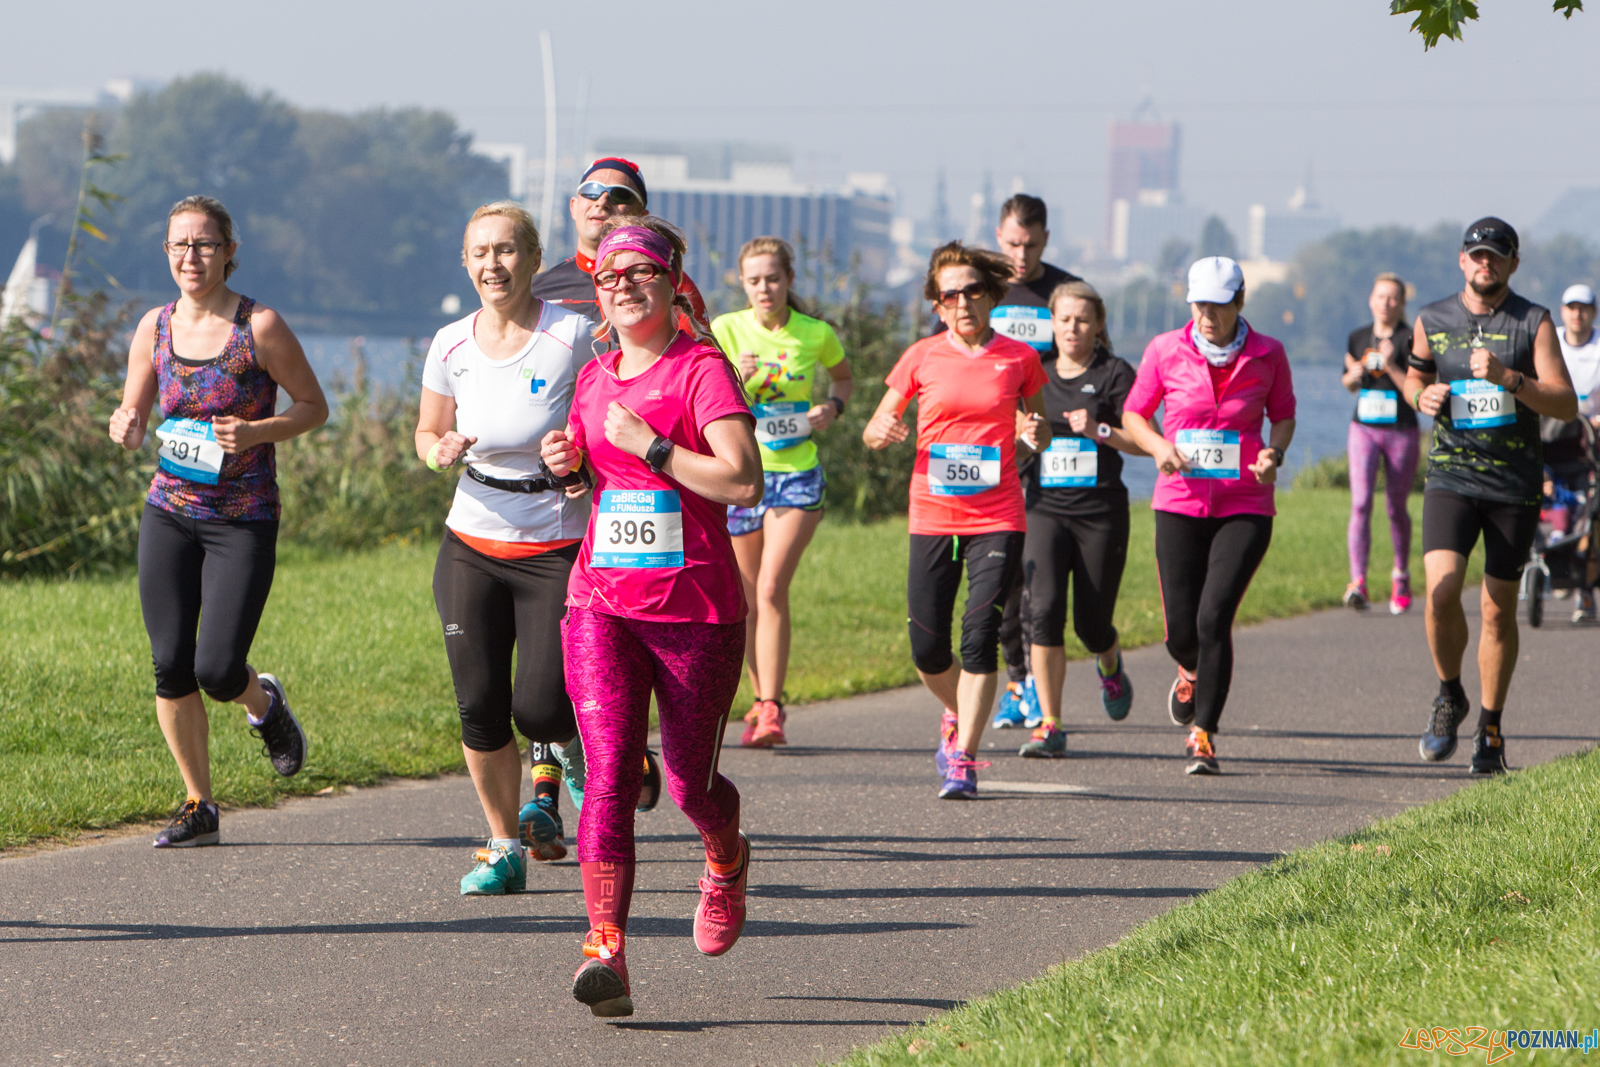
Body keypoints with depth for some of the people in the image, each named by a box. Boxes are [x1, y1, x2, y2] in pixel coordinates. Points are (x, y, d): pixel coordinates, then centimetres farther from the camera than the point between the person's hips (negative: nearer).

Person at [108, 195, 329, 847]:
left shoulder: (260, 327, -8)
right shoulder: (154, 328, 4)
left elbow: (314, 406, 0)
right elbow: (131, 417, 13)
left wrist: (256, 432, -18)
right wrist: (125, 428, -12)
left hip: (243, 522, -4)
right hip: (169, 515, 4)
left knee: (217, 670, -11)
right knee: (171, 667, -1)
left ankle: (265, 704, 26)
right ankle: (198, 807, 14)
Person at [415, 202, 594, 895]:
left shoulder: (573, 336, -10)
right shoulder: (451, 346, 2)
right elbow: (427, 432, 16)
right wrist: (439, 451, -7)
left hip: (558, 546, -3)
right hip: (473, 544, 3)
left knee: (539, 708, -11)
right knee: (479, 707, -2)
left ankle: (552, 758, 27)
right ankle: (506, 850, 16)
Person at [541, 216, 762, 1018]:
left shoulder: (703, 370, -8)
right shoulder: (594, 378, 11)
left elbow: (744, 483, -19)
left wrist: (649, 445, -20)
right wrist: (564, 460, 7)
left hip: (697, 609, -4)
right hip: (601, 604, 4)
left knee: (690, 783, 10)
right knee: (608, 774, -13)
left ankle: (727, 863, 46)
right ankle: (607, 953, -21)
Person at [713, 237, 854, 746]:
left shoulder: (818, 335, -1)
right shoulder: (726, 331, -4)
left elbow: (843, 376, 20)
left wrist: (833, 406, -1)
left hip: (797, 474, -2)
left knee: (772, 588, -17)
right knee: (750, 598, 10)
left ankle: (771, 712, -18)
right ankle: (761, 703, 27)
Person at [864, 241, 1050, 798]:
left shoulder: (1020, 358, 3)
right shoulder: (922, 357, 3)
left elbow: (1038, 429, 16)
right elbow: (874, 430, 10)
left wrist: (1035, 433, -8)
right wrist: (881, 432, -14)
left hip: (998, 517, -1)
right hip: (932, 516, 1)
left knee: (980, 636, -13)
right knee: (928, 651, 1)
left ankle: (963, 760, -8)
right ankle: (958, 714, 33)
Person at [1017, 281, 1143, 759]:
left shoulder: (1115, 374, 0)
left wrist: (1099, 430, -18)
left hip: (1101, 509, -2)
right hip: (1045, 507, 2)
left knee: (1091, 624, 3)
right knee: (1044, 608, -17)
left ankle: (1110, 665, 43)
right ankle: (1049, 726, -13)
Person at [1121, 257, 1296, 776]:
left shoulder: (1267, 354, -1)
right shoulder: (1166, 351, -1)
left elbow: (1283, 414, 14)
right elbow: (1133, 414, 10)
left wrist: (1274, 452, -7)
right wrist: (1159, 446, -10)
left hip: (1245, 505, -1)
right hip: (1180, 502, 1)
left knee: (1214, 616, -16)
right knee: (1181, 628, 1)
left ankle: (1203, 732, -4)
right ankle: (1193, 671, 40)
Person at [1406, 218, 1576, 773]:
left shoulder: (1534, 323, -2)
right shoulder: (1432, 321, 5)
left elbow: (1566, 405, -8)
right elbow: (1415, 375, 23)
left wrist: (1508, 378, -23)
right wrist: (1421, 396, 0)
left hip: (1515, 483, -1)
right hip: (1451, 474, 1)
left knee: (1499, 608, 3)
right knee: (1442, 591, -19)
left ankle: (1490, 729, 19)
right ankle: (1449, 696, 7)